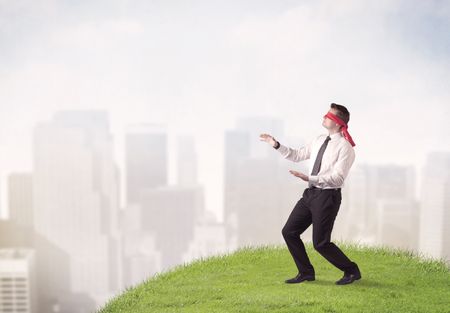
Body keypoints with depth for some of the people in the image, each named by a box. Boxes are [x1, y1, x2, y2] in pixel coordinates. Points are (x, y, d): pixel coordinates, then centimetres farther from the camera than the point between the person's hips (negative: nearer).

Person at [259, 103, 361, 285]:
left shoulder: (345, 147, -14)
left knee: (320, 243, -4)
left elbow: (337, 178, -22)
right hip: (311, 193, 8)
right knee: (289, 232, 6)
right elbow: (297, 156, 19)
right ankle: (306, 273, 21)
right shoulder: (320, 140, 11)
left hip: (328, 196, -8)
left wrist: (309, 178, -30)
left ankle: (351, 271, 18)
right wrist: (276, 145, 9)